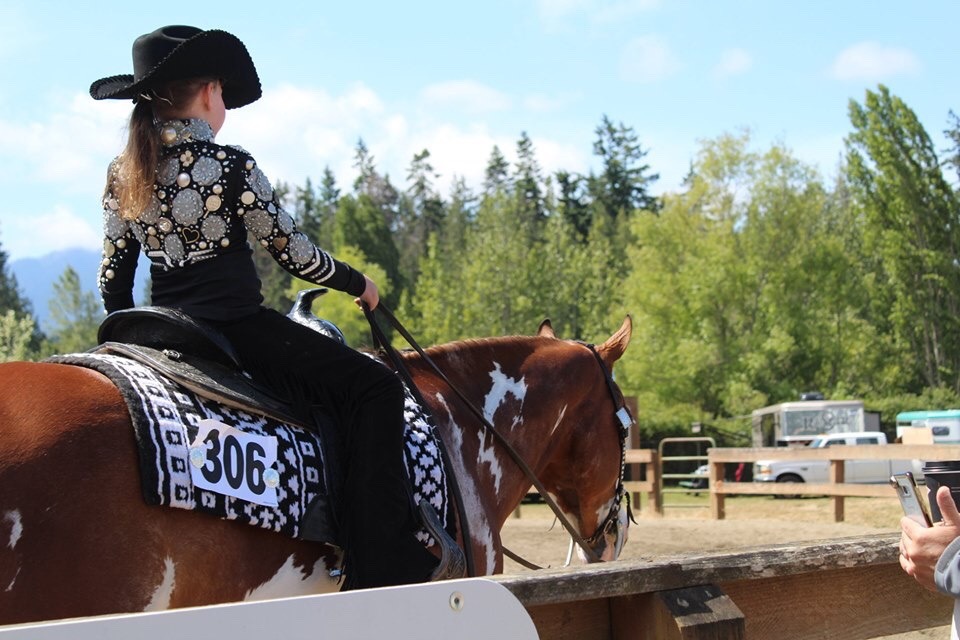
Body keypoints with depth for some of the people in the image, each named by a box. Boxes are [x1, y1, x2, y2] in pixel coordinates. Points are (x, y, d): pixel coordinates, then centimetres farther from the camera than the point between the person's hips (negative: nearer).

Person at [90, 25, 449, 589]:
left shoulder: (122, 176, 8)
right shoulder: (229, 165, -10)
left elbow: (113, 281, 12)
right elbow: (297, 255, -6)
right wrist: (358, 284, 11)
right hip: (238, 330, -7)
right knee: (373, 389, -7)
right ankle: (384, 568, -15)